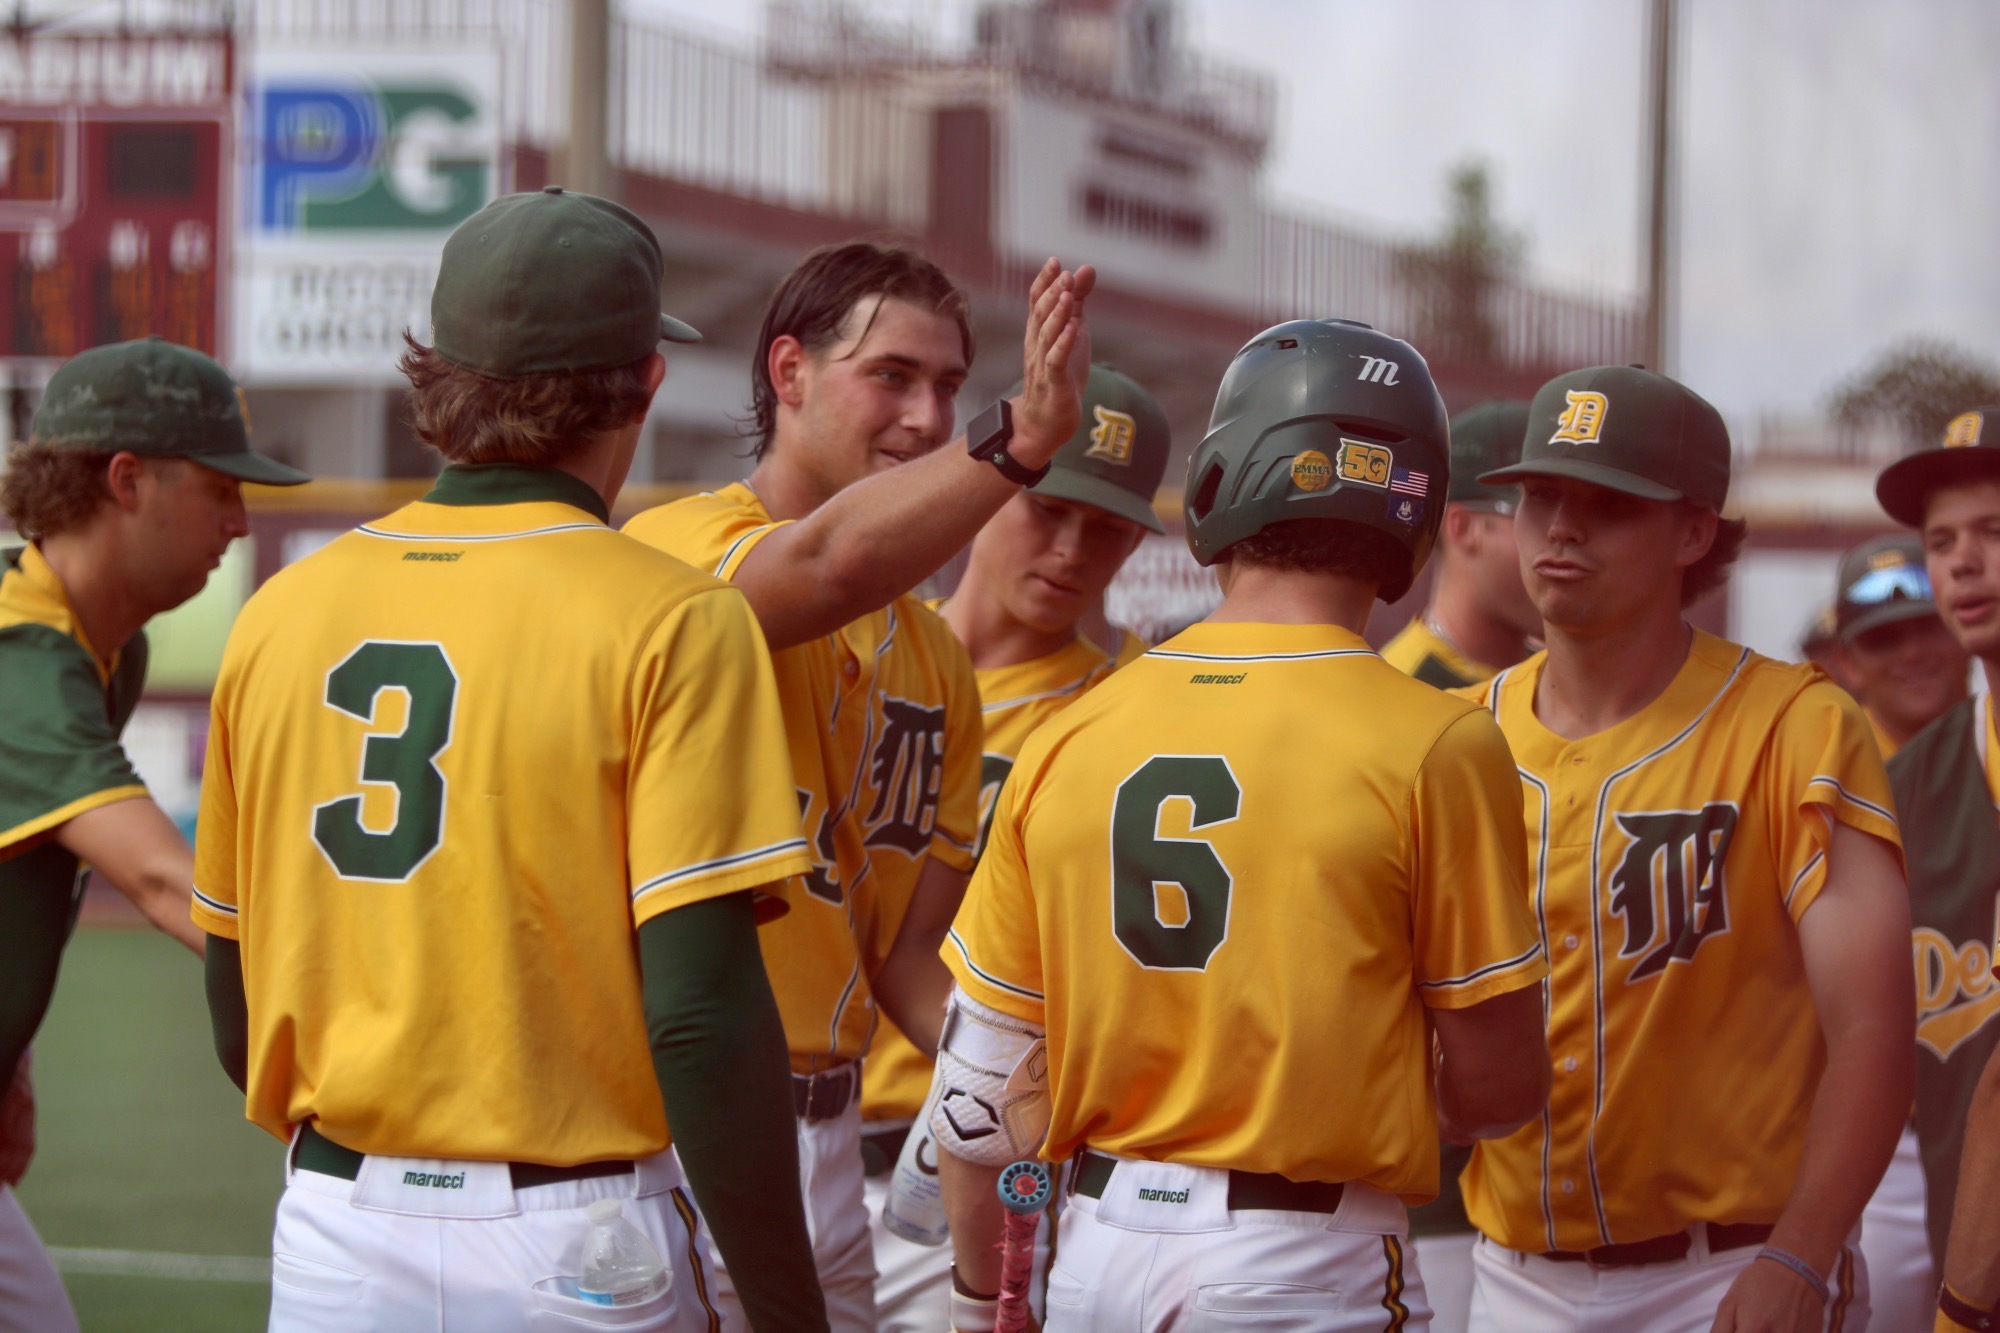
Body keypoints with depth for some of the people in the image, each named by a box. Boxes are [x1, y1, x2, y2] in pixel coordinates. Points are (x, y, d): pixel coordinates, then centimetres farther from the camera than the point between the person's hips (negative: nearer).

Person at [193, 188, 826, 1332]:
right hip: (573, 1239, -5)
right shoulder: (674, 623, -9)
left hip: (331, 1237, 5)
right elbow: (700, 1011, -17)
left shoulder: (281, 614, 6)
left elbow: (235, 1000, 12)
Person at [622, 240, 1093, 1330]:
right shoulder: (678, 547, -9)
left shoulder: (928, 652, 14)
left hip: (829, 1136, 8)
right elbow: (826, 562, -33)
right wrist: (1020, 437, -45)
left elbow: (910, 944, 13)